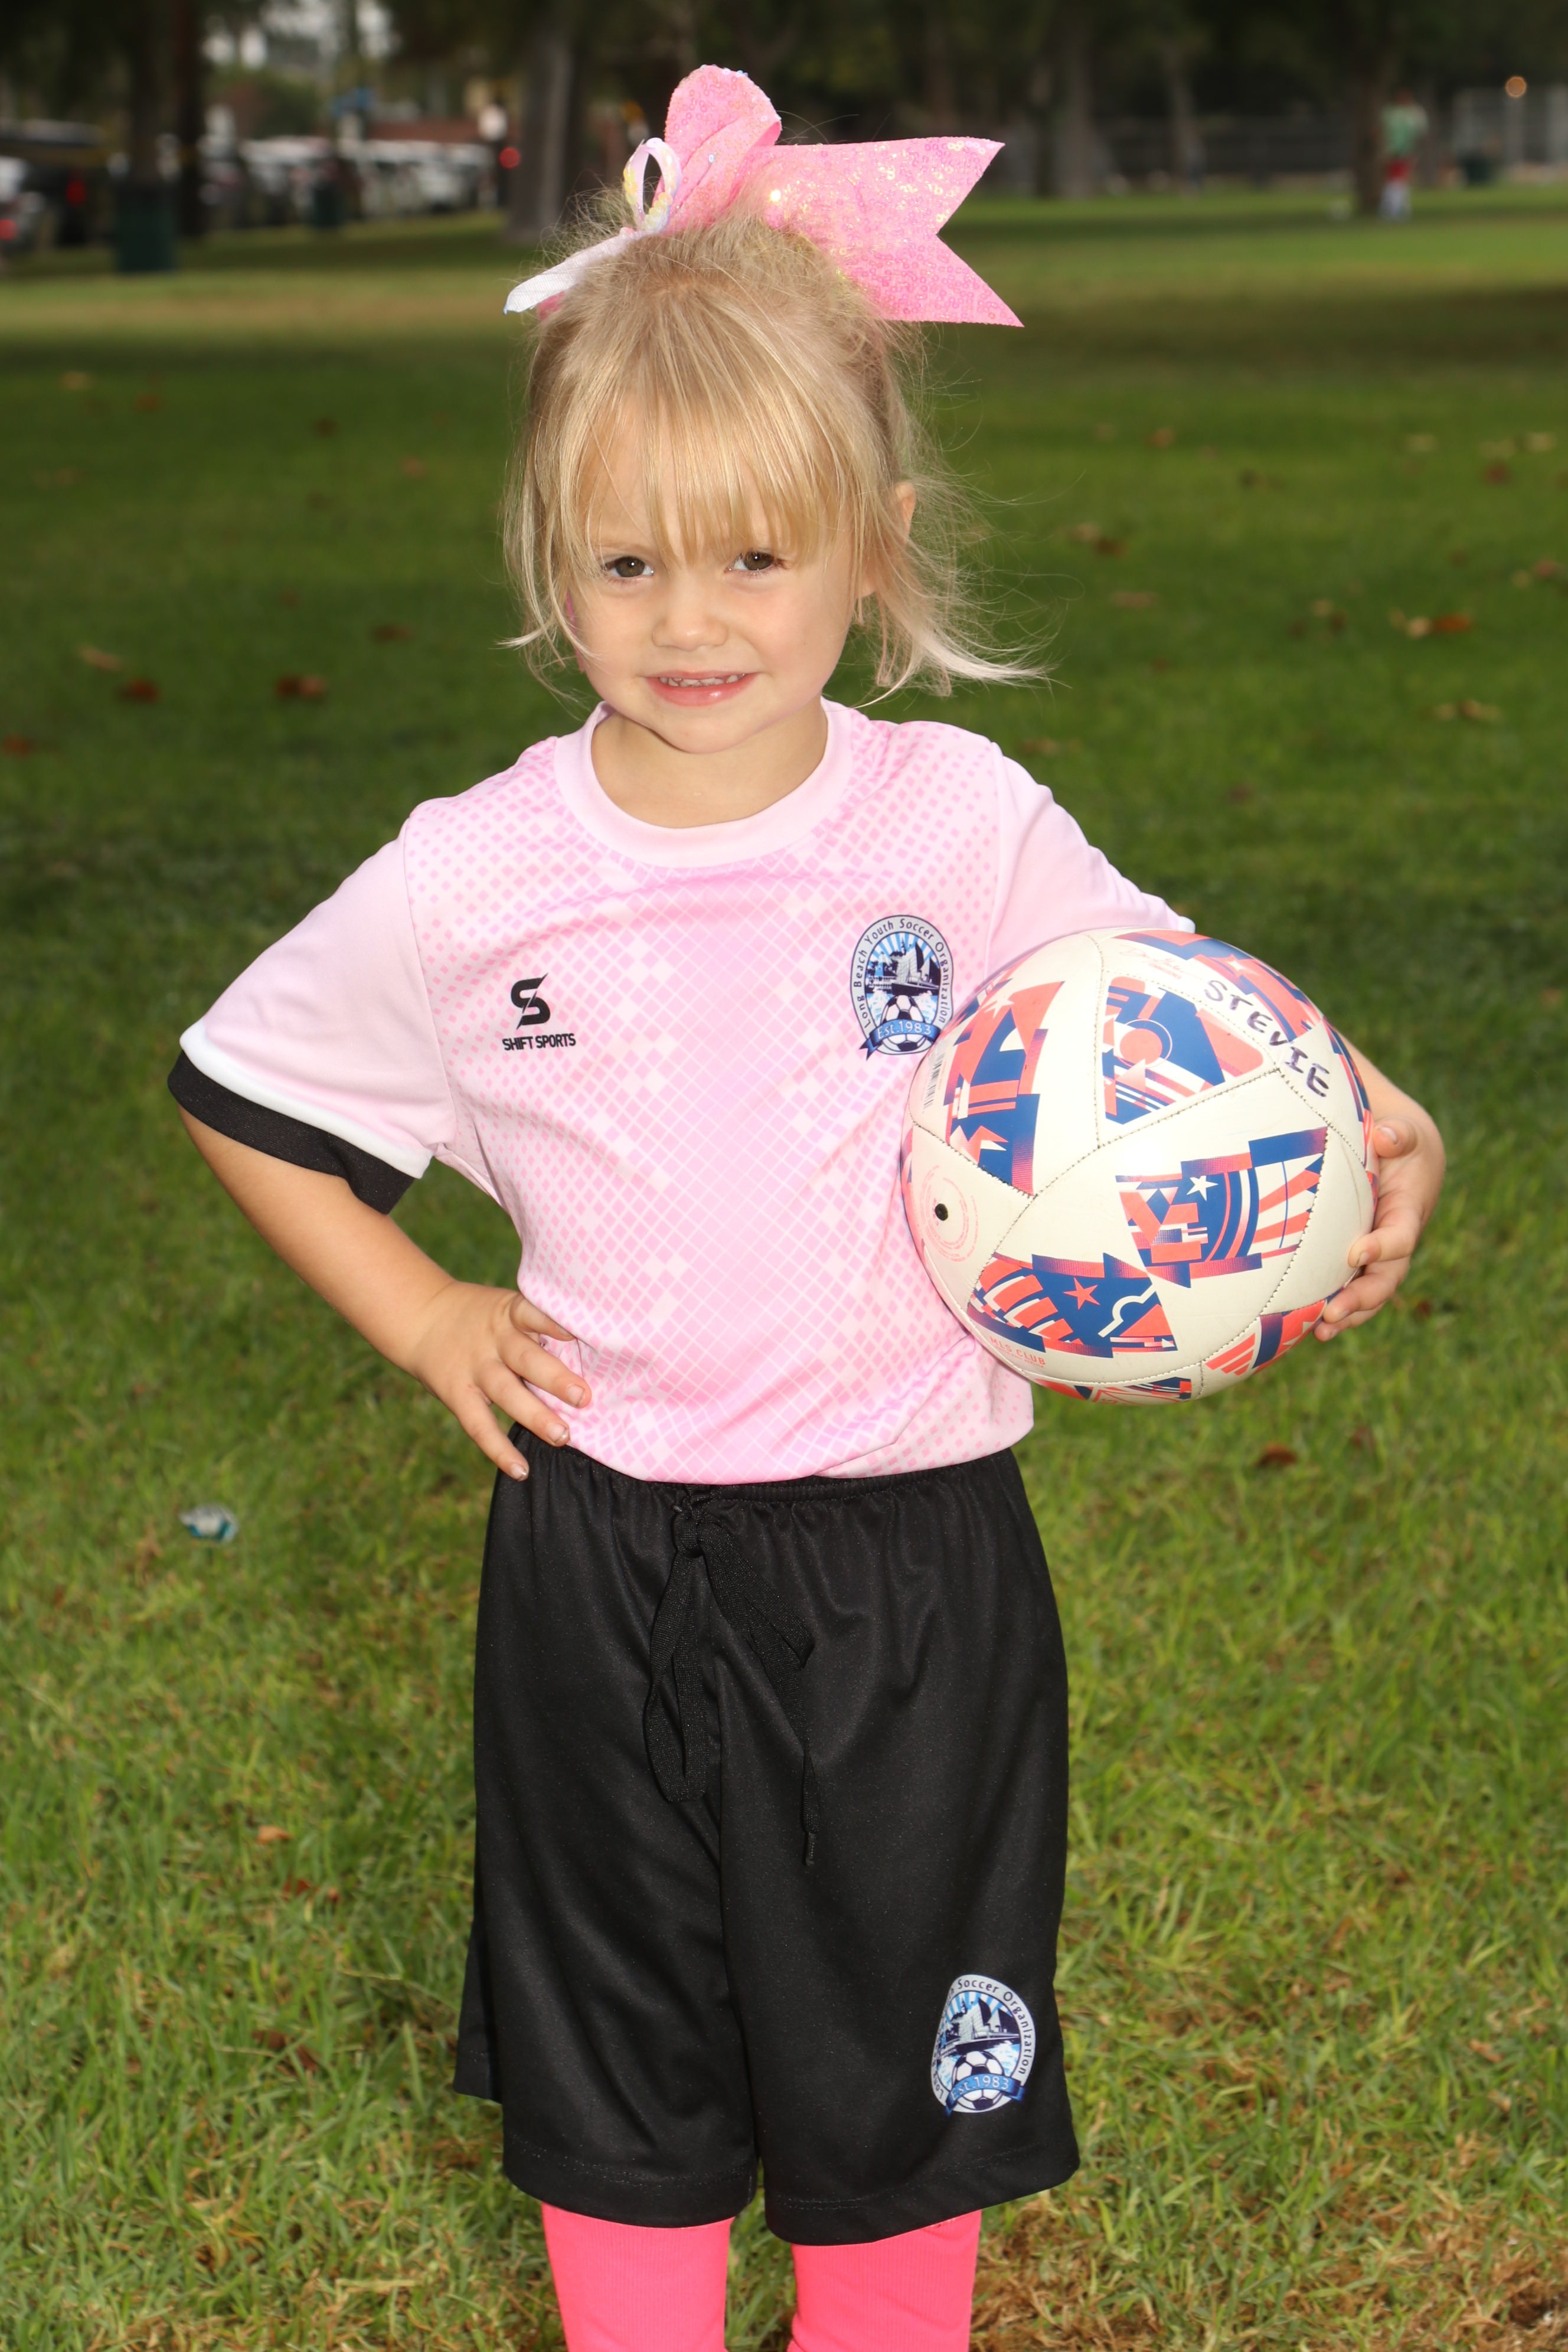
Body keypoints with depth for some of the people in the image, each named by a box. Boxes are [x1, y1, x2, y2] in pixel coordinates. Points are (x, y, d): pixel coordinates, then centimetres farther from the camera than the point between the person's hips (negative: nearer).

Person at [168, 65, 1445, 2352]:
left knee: (905, 2044, 15)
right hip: (604, 1557, 0)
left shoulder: (965, 825, -9)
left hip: (910, 1558, 0)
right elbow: (240, 1094, 7)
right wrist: (420, 1316, -1)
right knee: (616, 2049, 16)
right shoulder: (474, 882, -8)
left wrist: (1367, 1132, -15)